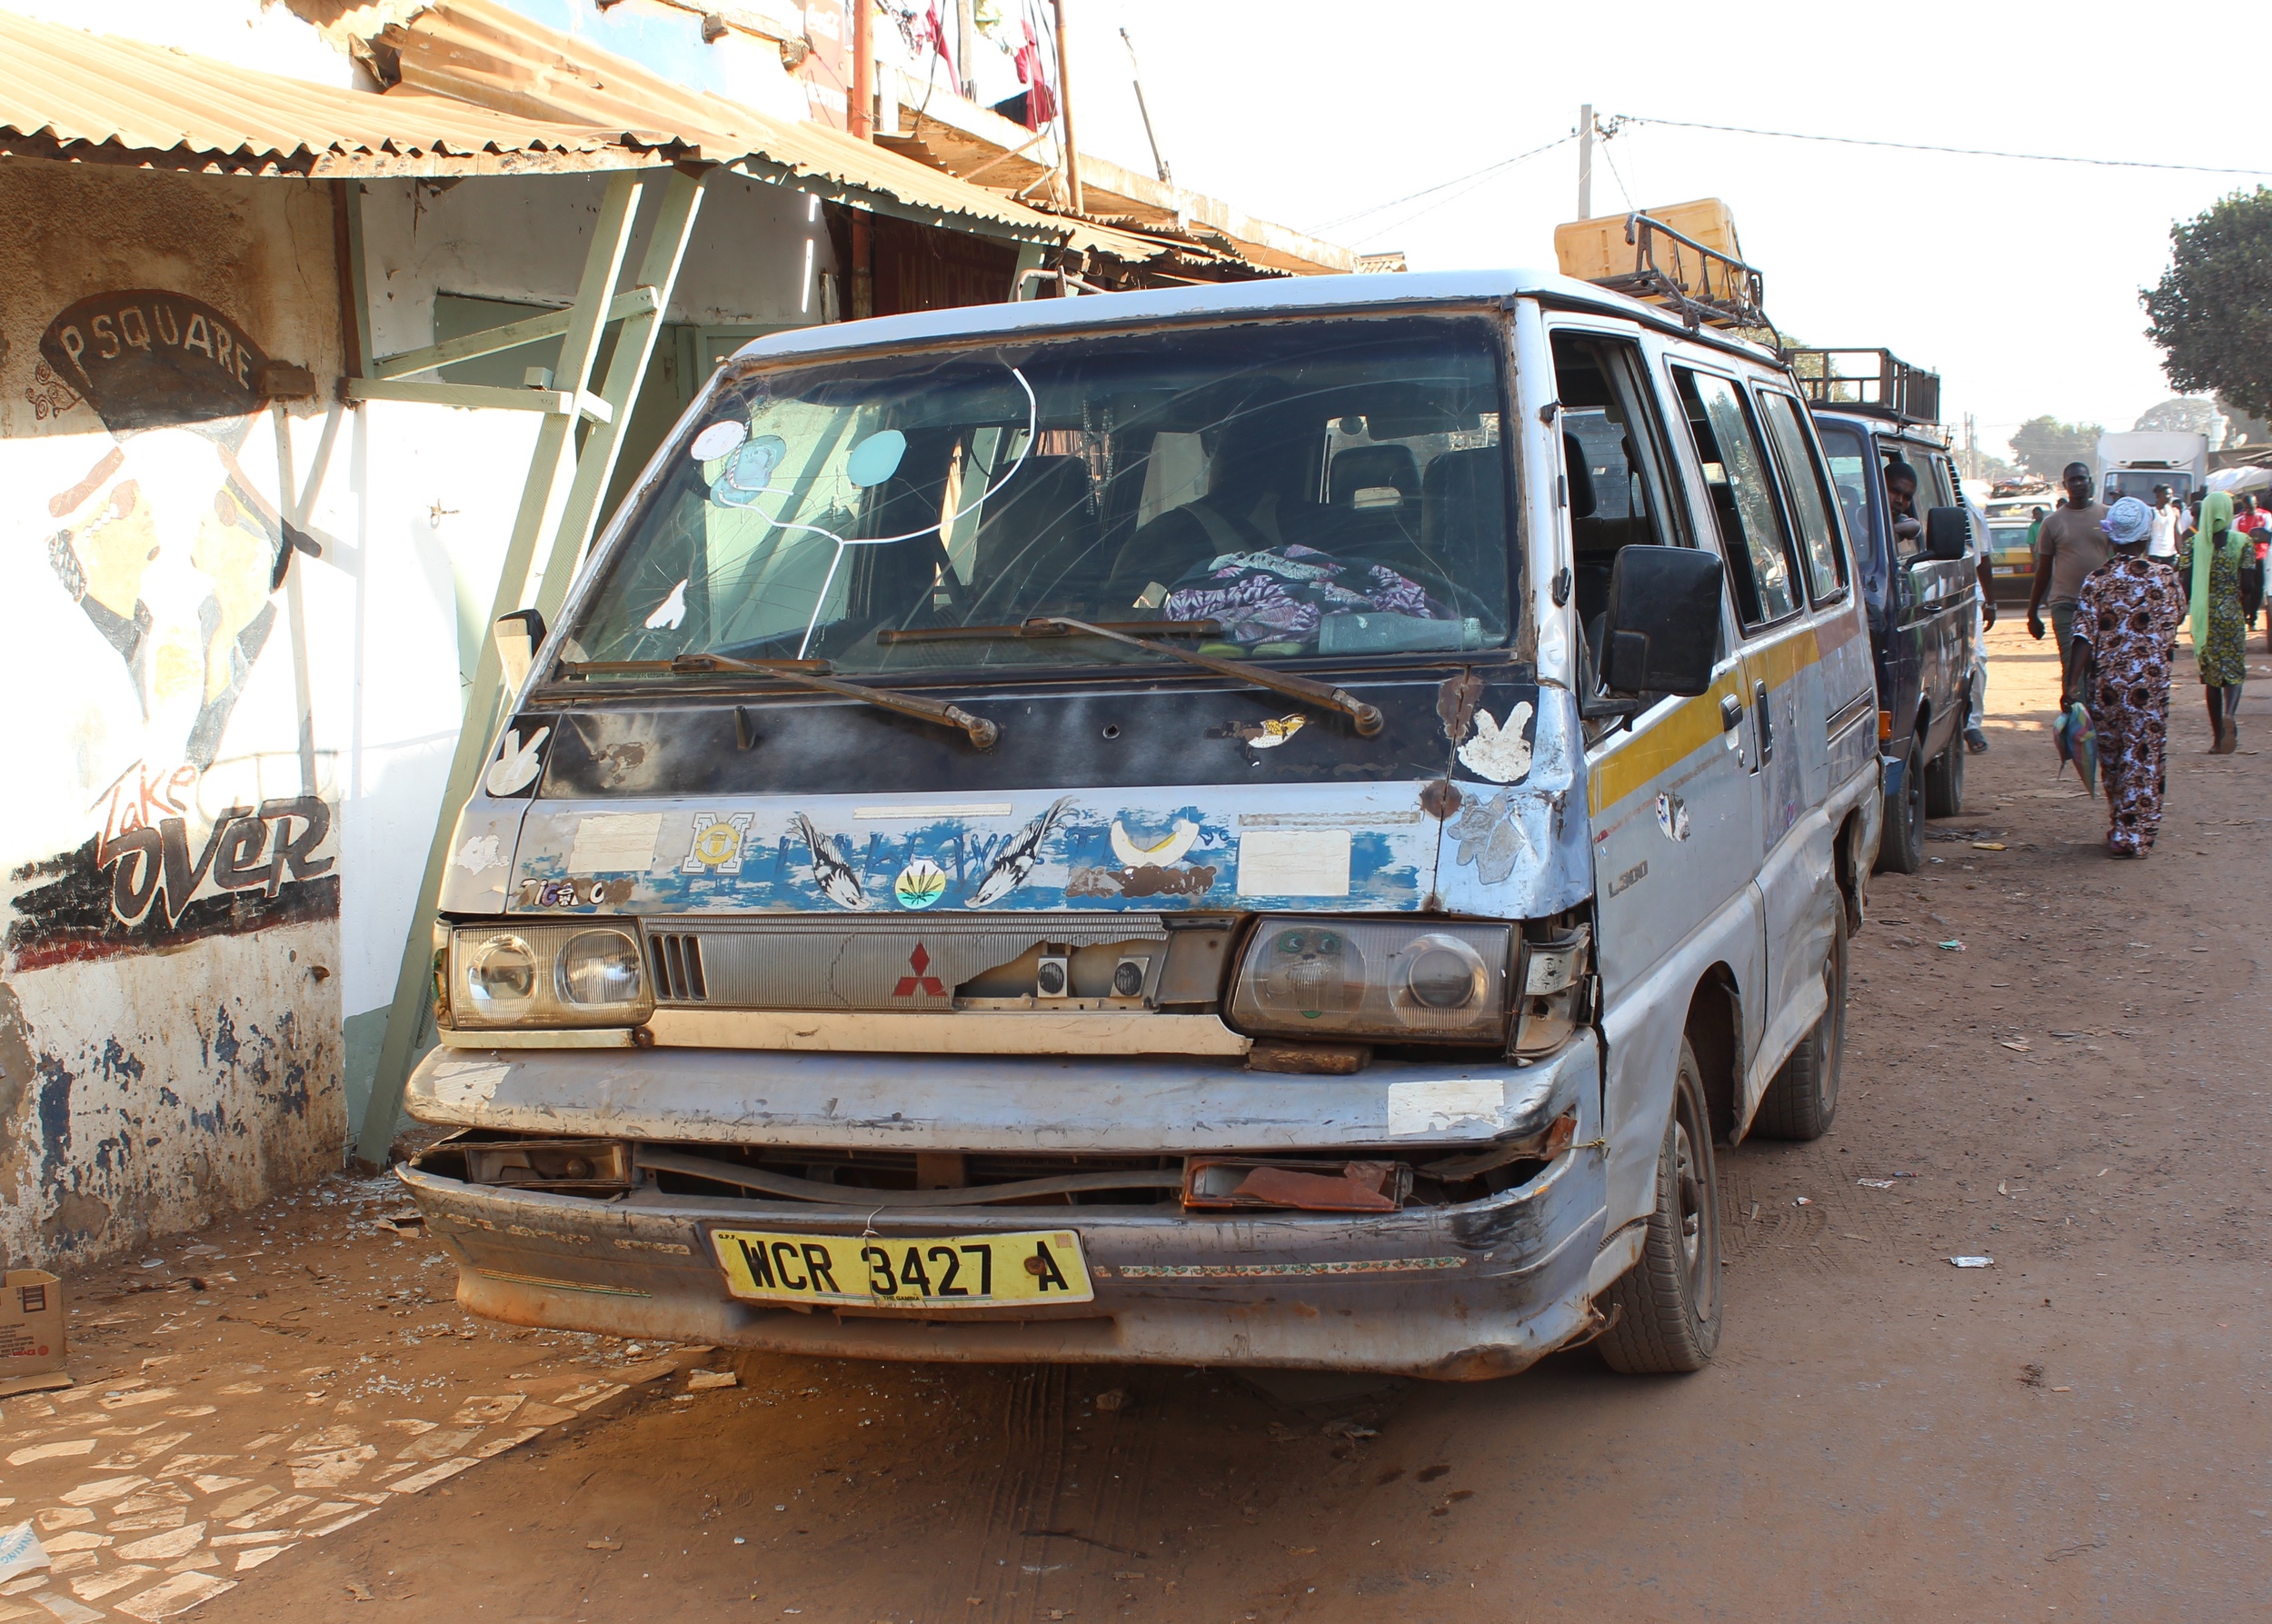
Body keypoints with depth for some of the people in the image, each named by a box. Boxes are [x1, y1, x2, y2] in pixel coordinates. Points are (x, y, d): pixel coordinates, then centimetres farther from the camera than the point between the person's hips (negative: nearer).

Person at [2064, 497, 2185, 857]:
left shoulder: (2095, 581, -3)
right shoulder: (2164, 578, -3)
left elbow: (2083, 637, -8)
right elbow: (2178, 616, 14)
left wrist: (2072, 683, -9)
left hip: (2104, 684, 2)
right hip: (2149, 683, -2)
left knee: (2112, 758, 15)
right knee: (2142, 758, 3)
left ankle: (2120, 829, 24)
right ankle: (2134, 835, 0)